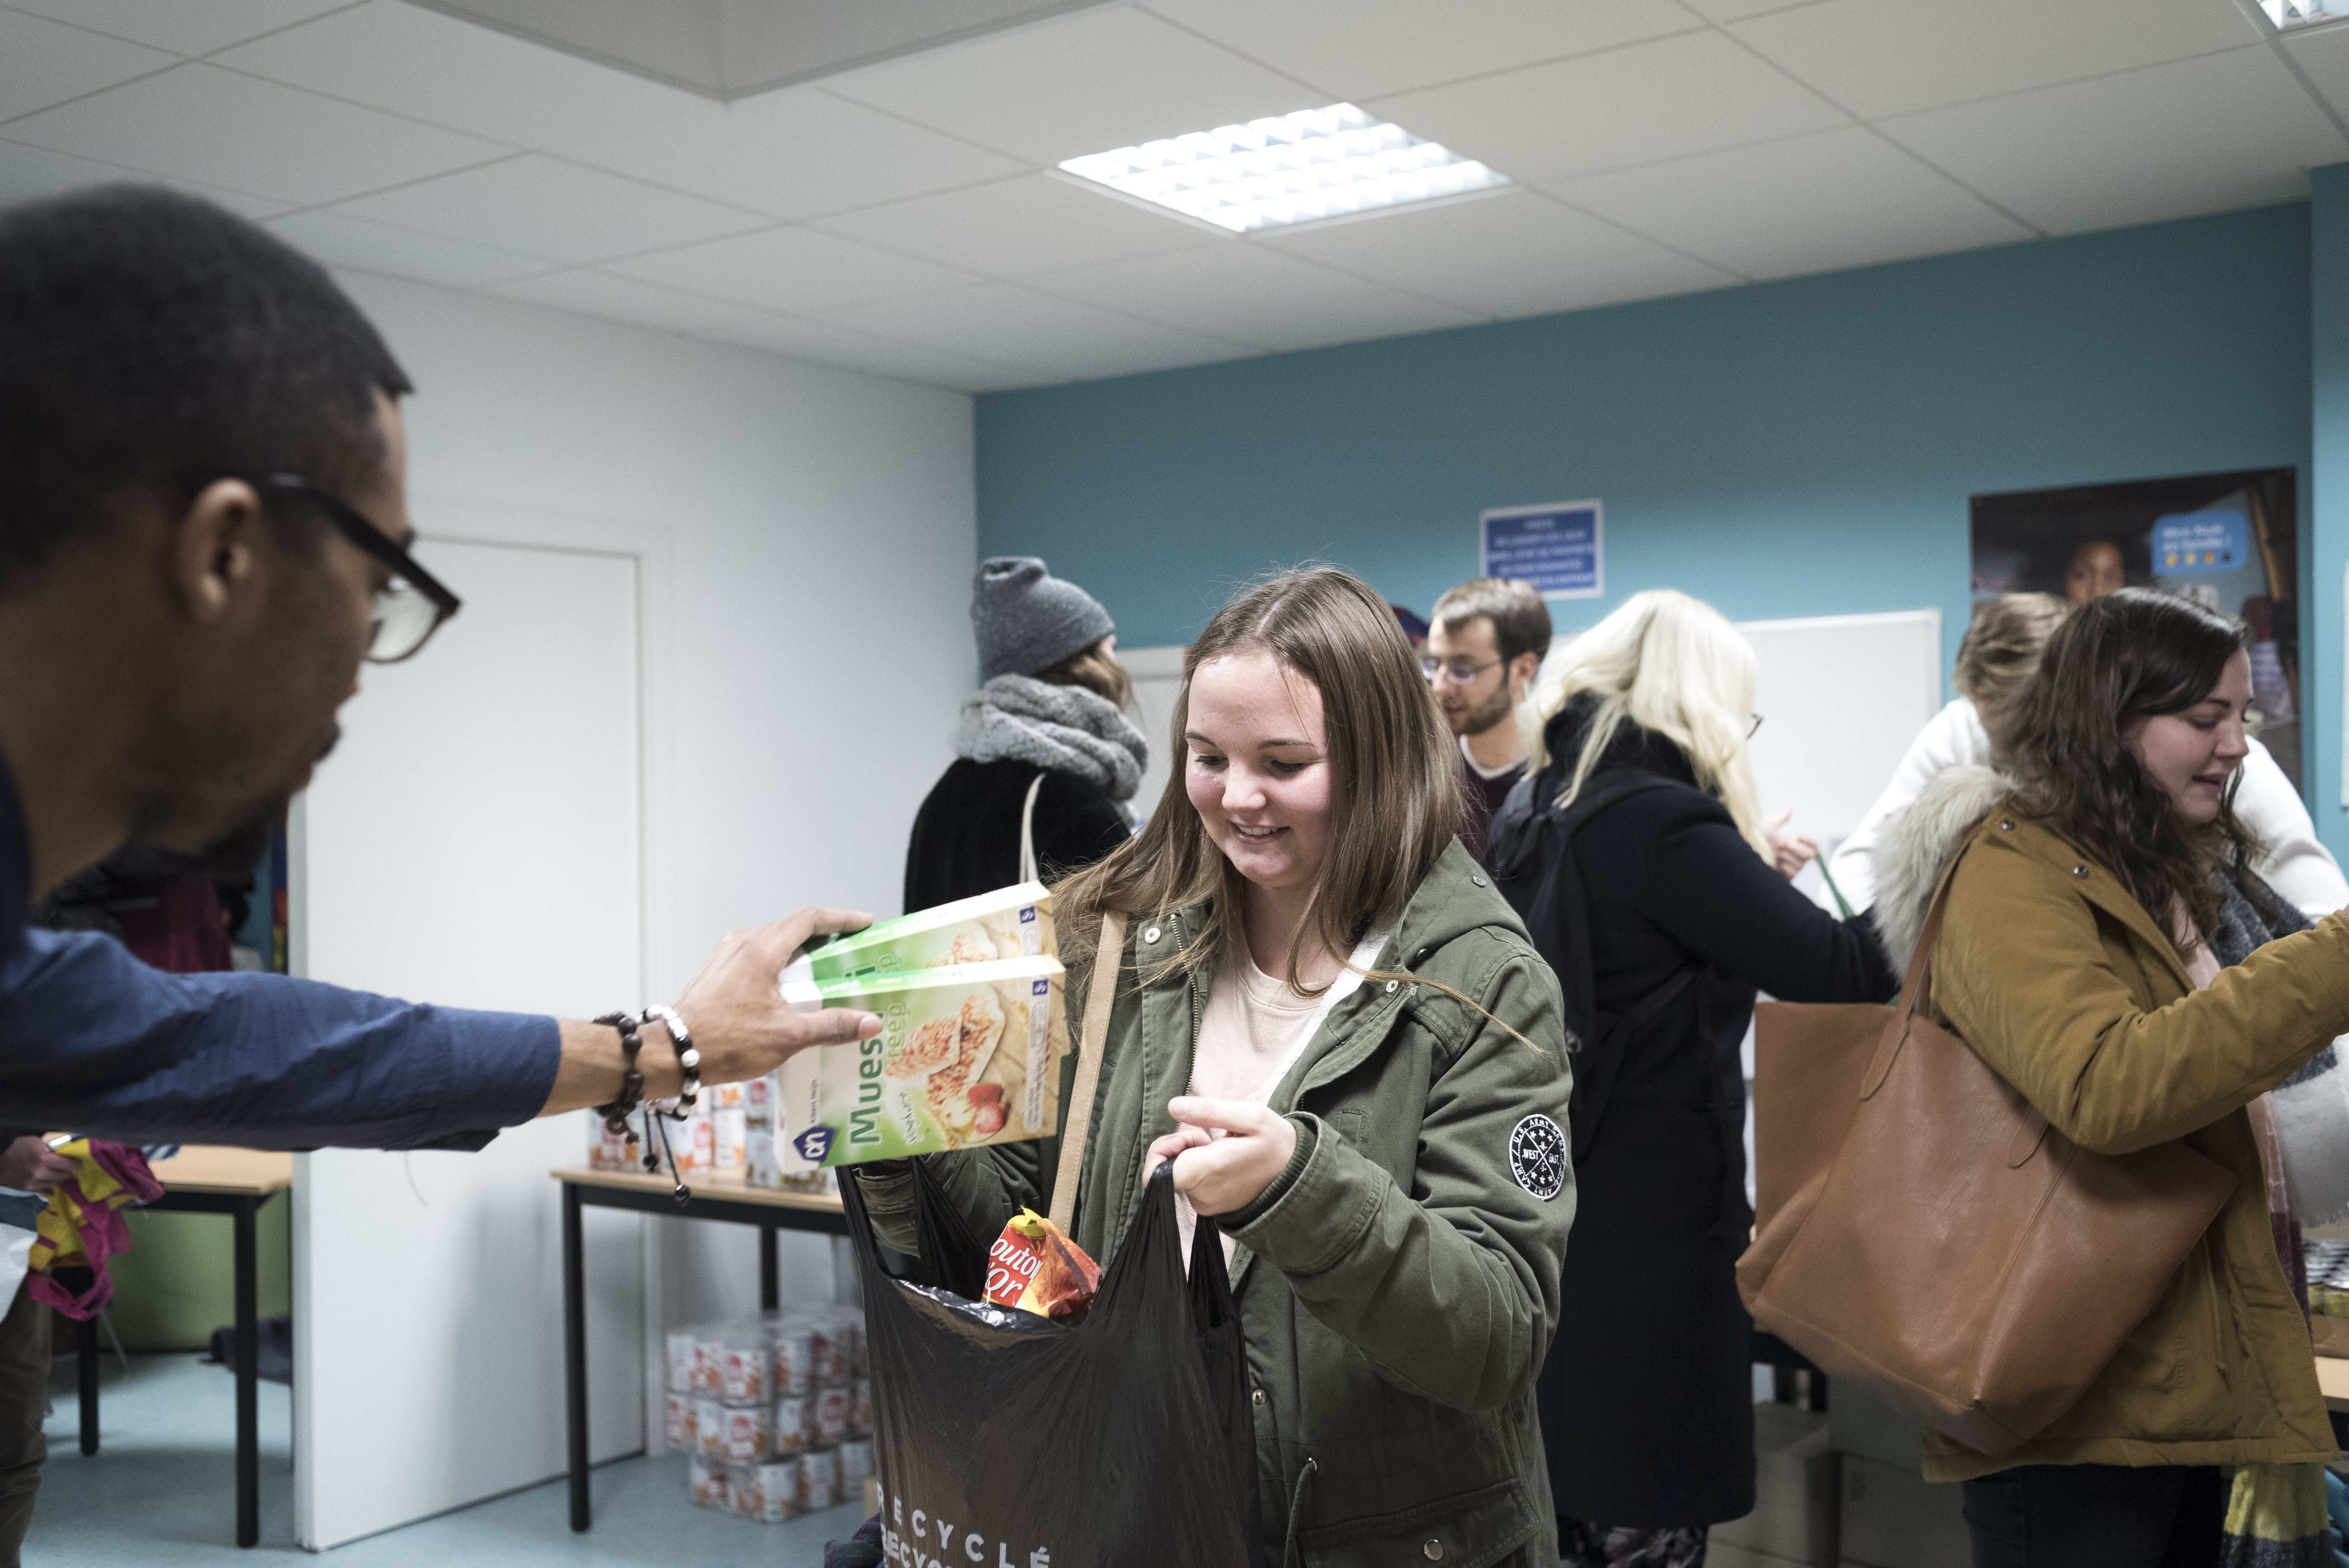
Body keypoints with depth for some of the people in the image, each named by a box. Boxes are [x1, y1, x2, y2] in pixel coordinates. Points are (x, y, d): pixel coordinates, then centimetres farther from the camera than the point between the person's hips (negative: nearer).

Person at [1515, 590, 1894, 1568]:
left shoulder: (1539, 812, 8)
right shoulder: (1664, 822, -18)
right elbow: (1828, 968, -19)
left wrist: (1752, 878, 16)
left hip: (1551, 1207, 9)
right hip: (1651, 1220, -9)